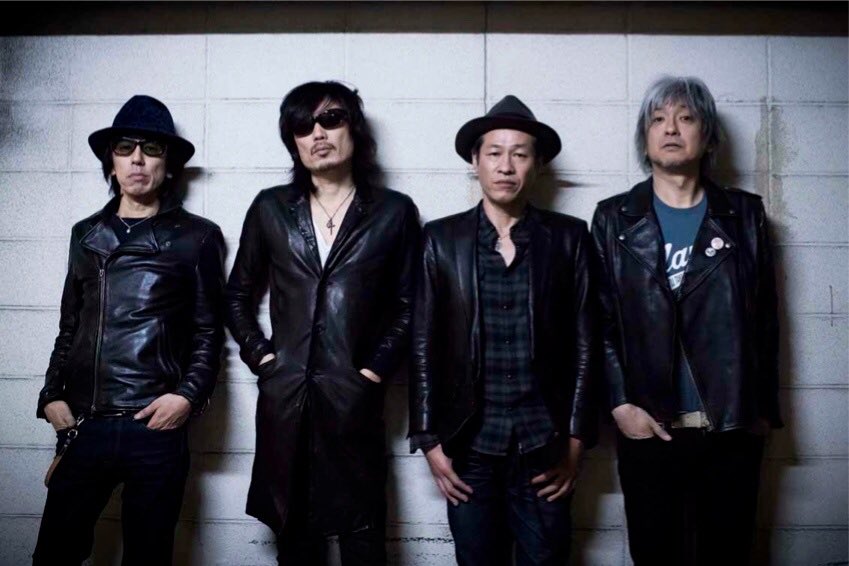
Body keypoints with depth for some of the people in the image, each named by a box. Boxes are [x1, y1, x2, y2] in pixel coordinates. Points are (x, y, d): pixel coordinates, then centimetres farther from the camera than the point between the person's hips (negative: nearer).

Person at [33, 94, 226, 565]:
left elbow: (208, 331, 3)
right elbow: (70, 326, 19)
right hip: (82, 425, 3)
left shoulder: (196, 237, 5)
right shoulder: (86, 234, 17)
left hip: (156, 427, -3)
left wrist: (190, 396, -10)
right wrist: (52, 395, 8)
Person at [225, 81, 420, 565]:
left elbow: (407, 305, 6)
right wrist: (260, 355, 3)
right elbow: (238, 296, 16)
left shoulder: (394, 211, 3)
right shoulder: (270, 208, 9)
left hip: (354, 398, -2)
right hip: (284, 397, 2)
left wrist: (377, 369, -4)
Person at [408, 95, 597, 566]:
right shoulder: (441, 239, 2)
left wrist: (575, 440, -1)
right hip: (468, 444, 0)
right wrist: (430, 440, -1)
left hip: (544, 444, 0)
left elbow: (583, 343, 3)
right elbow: (424, 345, 2)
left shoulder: (569, 237, 3)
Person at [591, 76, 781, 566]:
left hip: (734, 431, 1)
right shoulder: (615, 218, 5)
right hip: (649, 429, -1)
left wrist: (765, 410, 5)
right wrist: (621, 405, -8)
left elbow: (766, 318, 8)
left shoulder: (745, 214, 8)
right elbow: (598, 320, 0)